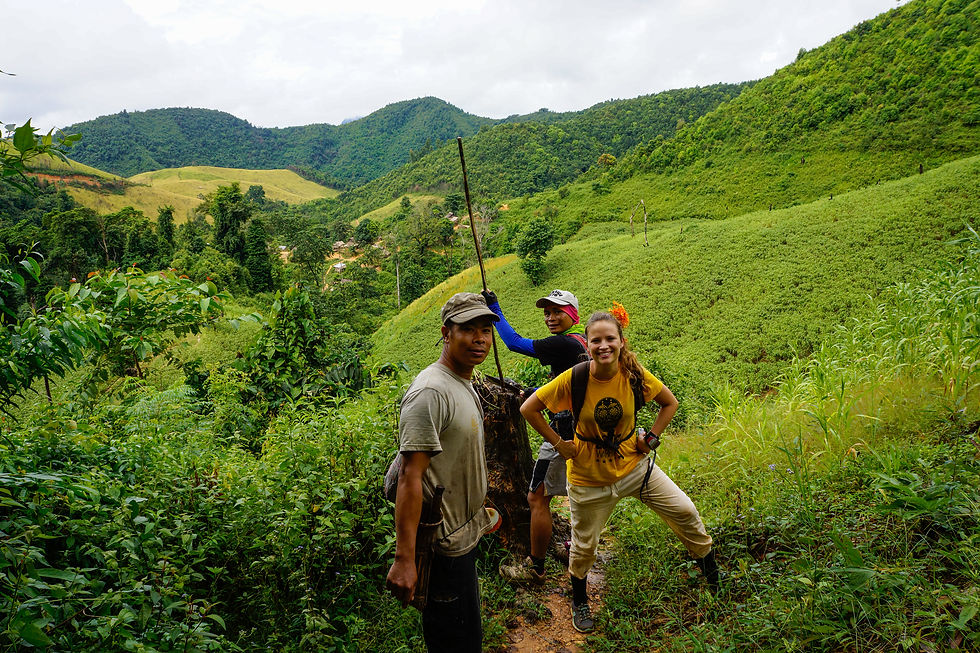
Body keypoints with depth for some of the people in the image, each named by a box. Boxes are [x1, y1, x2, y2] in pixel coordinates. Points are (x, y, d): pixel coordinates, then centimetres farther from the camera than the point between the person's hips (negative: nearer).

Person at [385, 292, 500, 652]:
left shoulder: (464, 383, 8)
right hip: (444, 545, -10)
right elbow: (410, 477, -27)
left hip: (465, 533, 10)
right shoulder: (431, 392, -23)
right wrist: (404, 559, -29)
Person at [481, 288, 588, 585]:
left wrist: (494, 308, -8)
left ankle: (535, 568, 8)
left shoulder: (564, 343, -19)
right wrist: (538, 392, 21)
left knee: (537, 498, -1)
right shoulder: (585, 341, 10)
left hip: (566, 431, -10)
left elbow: (514, 342, -17)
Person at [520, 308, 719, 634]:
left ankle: (709, 567, 38)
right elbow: (528, 409, -13)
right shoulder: (573, 379, -23)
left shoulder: (635, 375, -15)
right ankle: (579, 601, 42)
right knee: (583, 545, 13)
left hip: (633, 464, 2)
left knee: (684, 511, 7)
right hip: (589, 477, -2)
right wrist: (559, 444, -11)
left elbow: (670, 403, 4)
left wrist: (651, 438, -4)